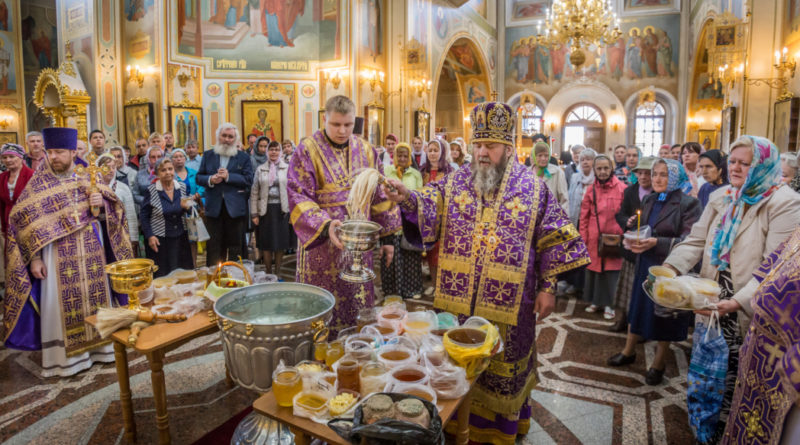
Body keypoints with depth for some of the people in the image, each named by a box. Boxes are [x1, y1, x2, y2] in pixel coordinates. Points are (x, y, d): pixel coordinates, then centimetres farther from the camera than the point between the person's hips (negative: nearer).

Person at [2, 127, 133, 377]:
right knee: (62, 303, 4)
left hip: (91, 251, 3)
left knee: (94, 297, 11)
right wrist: (34, 258, -11)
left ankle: (97, 345, 26)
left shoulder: (88, 177, 4)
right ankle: (66, 356, 16)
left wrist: (102, 202, -16)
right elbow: (25, 222, -5)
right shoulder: (38, 183, -3)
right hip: (58, 255, -2)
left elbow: (109, 210, 8)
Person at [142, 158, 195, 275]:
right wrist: (149, 236, -9)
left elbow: (189, 209, 14)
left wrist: (187, 207, -10)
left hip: (180, 238, 3)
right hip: (159, 240, -3)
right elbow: (144, 216, -2)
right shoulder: (151, 190, -7)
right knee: (161, 275, 3)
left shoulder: (183, 187, 3)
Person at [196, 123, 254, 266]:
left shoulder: (244, 157, 4)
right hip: (214, 207, 2)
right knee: (214, 246, 6)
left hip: (235, 208, -2)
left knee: (236, 247, 5)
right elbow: (198, 177, 10)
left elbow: (248, 180, -6)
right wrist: (210, 179, -11)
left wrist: (228, 176, -16)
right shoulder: (208, 156, 12)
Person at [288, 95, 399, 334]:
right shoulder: (307, 150, -5)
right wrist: (325, 225, -26)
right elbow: (299, 197, -11)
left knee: (357, 304, 11)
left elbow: (380, 196, 10)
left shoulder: (366, 151, 7)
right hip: (321, 242, -3)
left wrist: (387, 236, 7)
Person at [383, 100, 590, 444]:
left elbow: (553, 241, 0)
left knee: (501, 367, 12)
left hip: (508, 302, -2)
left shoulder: (533, 189, -2)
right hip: (458, 299, 2)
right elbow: (428, 209, -8)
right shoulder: (455, 182, 3)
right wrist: (408, 199, -30)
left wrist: (548, 287, -3)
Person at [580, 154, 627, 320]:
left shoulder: (621, 188, -3)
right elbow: (584, 217, 6)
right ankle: (596, 301, 26)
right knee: (593, 269, 10)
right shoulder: (591, 190, 5)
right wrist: (583, 237, 3)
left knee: (611, 270, 3)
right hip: (594, 238, 3)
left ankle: (608, 304, 17)